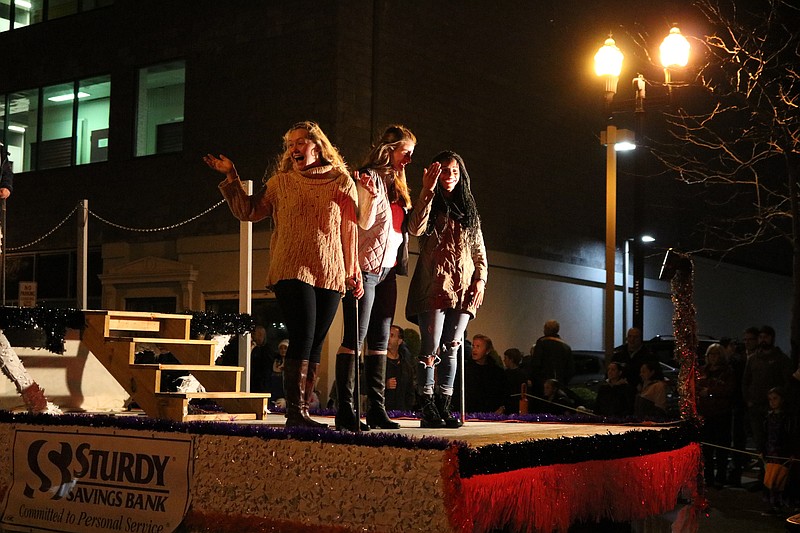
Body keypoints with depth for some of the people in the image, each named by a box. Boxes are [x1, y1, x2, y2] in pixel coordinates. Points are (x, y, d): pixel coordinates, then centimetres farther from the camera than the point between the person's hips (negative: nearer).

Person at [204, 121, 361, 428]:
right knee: (302, 339, -13)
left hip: (330, 275, 2)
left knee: (315, 345, 3)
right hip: (292, 271, -2)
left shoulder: (342, 182, 9)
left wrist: (353, 273, 10)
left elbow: (349, 232, 11)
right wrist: (231, 178, 6)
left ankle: (302, 410, 8)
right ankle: (295, 411, -12)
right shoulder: (281, 182, 11)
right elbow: (248, 211, 15)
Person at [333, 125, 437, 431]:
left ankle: (377, 409, 9)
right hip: (366, 268, -8)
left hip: (388, 271, 8)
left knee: (380, 342, 7)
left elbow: (416, 227, 12)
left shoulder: (397, 185, 18)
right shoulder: (369, 178, -5)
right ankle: (345, 410, -9)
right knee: (355, 339, -9)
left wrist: (427, 191, 5)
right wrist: (371, 196, -29)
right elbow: (364, 222, -12)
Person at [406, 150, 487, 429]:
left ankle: (444, 407, 4)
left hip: (463, 288, 4)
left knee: (451, 348, 2)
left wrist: (481, 278, 7)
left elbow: (479, 249, 21)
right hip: (434, 286, -4)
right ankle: (428, 409, -6)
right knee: (431, 348, -9)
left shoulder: (468, 210, 21)